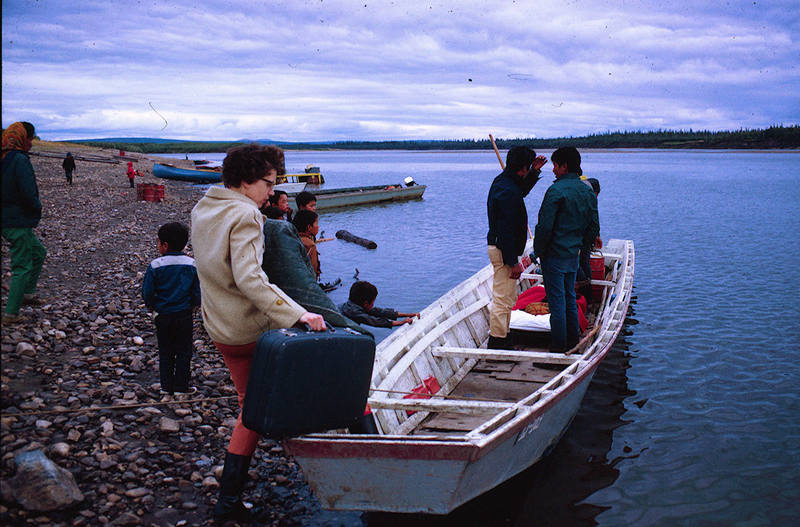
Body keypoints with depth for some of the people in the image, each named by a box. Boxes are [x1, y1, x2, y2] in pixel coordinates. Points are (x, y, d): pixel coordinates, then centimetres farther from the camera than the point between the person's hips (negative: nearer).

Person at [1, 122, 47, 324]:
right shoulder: (20, 160, -18)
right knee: (23, 266, -2)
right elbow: (28, 193, -24)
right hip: (18, 222, -9)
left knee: (38, 252, 25)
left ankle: (27, 293, 27)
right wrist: (38, 208, -5)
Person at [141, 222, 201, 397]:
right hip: (184, 315, 0)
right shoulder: (192, 265, -6)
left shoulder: (155, 266, -10)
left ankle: (166, 386, 19)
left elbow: (147, 293, -6)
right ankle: (181, 386, 13)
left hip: (163, 316, 0)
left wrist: (154, 305, 13)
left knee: (165, 351, 14)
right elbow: (198, 292, -3)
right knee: (184, 351, 10)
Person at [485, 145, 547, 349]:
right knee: (502, 299, -4)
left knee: (508, 297, 20)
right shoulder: (508, 191, -24)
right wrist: (513, 262, -22)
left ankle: (502, 337, 30)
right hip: (504, 250, -11)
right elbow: (506, 230, -25)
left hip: (498, 246, 11)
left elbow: (521, 190, 33)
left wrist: (534, 172, 19)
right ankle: (496, 342, 3)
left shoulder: (502, 181, 8)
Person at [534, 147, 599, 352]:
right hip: (573, 255, 8)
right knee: (570, 298, 18)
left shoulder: (556, 191, -18)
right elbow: (594, 228, 11)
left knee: (556, 301, -1)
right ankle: (573, 341, 26)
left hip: (554, 254, -7)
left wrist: (538, 251, -7)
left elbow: (545, 226, -20)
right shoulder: (588, 192, 7)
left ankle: (558, 346, 6)